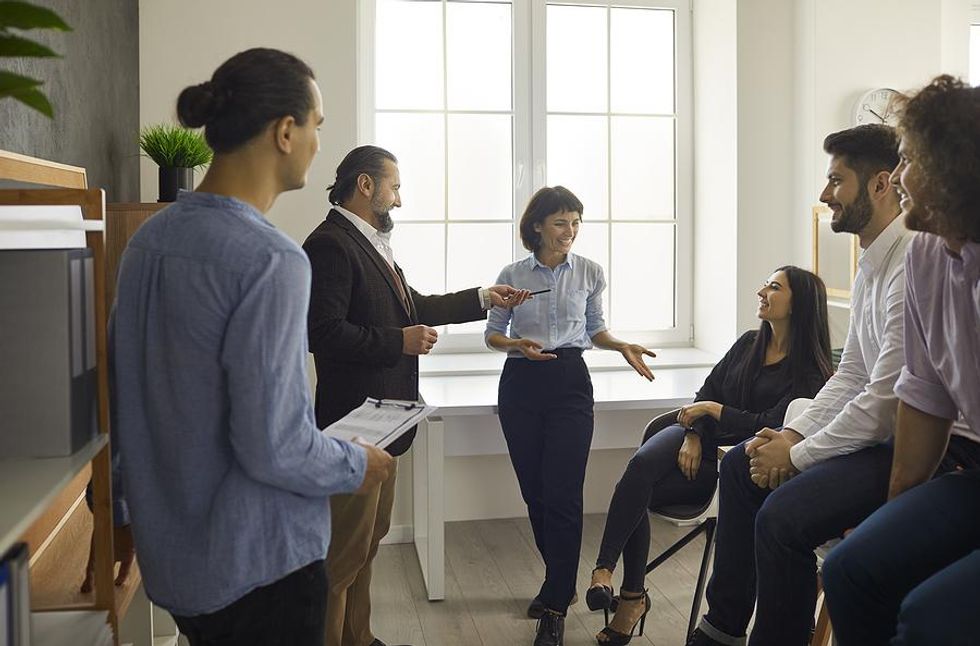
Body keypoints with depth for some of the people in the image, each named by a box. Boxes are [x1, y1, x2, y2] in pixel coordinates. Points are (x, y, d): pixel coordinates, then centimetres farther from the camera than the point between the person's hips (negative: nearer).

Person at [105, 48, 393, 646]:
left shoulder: (149, 238, 1)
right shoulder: (272, 260, -24)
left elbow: (129, 398, 9)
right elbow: (272, 447, -25)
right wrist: (358, 467, -7)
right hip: (258, 566, -7)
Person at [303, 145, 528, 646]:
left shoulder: (372, 243, 14)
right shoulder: (330, 244, -17)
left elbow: (414, 306, 21)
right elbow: (324, 332, -25)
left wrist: (484, 299, 17)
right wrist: (400, 341, -20)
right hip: (353, 419, -11)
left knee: (369, 535, 20)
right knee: (346, 546, 0)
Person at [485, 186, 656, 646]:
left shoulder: (589, 272, 4)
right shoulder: (513, 275, 3)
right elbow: (492, 332, 8)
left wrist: (622, 346, -3)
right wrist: (516, 344, -13)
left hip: (569, 383, -1)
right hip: (521, 384, 2)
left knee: (562, 494, -8)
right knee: (534, 491, 8)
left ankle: (554, 608, 0)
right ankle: (560, 582, 29)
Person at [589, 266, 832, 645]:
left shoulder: (809, 372, -6)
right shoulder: (748, 343, 13)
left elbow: (770, 426, -15)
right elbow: (706, 393, 11)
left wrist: (713, 409, -8)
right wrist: (693, 437, -5)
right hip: (701, 440, 5)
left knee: (637, 492, -25)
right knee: (640, 466, -29)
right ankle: (604, 568, -29)